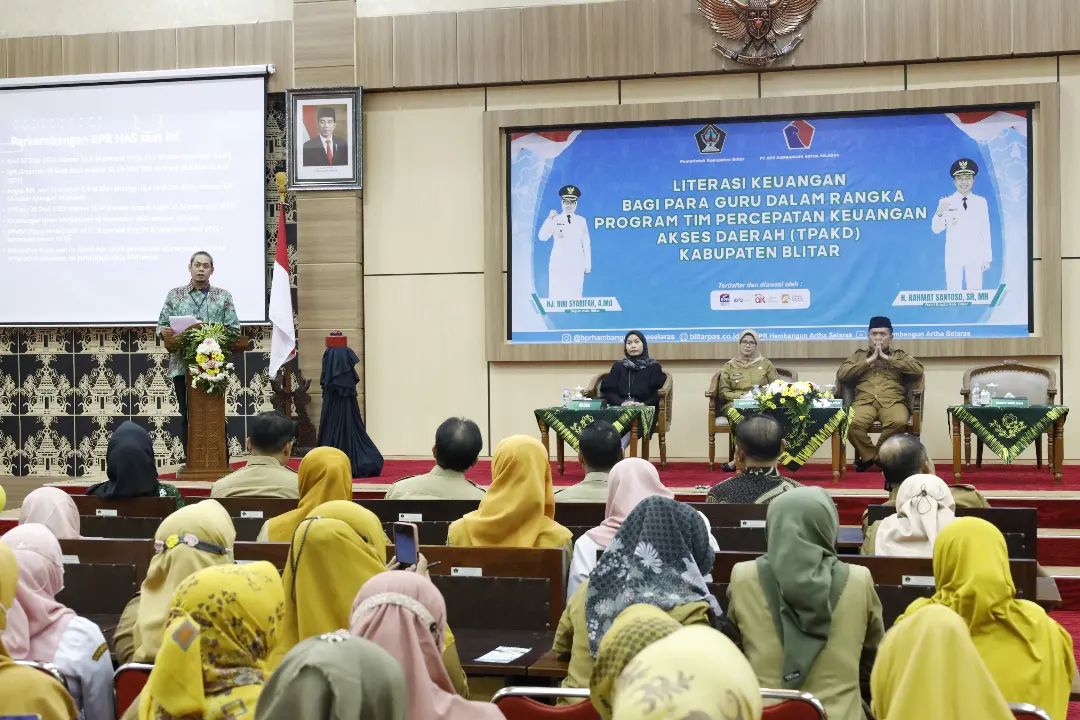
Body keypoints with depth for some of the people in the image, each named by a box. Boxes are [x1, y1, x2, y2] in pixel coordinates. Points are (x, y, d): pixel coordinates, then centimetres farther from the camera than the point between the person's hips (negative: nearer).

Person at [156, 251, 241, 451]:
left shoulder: (223, 296, 6)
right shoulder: (174, 295, 9)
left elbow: (234, 330, 2)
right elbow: (162, 324, 9)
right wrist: (164, 332, -14)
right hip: (182, 366, 1)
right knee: (187, 416, 5)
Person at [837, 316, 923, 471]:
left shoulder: (900, 356, 24)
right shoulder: (858, 355, 25)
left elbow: (918, 371, 3)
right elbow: (841, 375, 7)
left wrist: (887, 358, 1)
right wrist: (869, 360, 2)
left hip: (892, 401, 0)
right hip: (864, 401, 0)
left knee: (899, 422, -36)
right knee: (852, 423, -35)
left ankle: (870, 456, -13)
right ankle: (872, 457, -11)